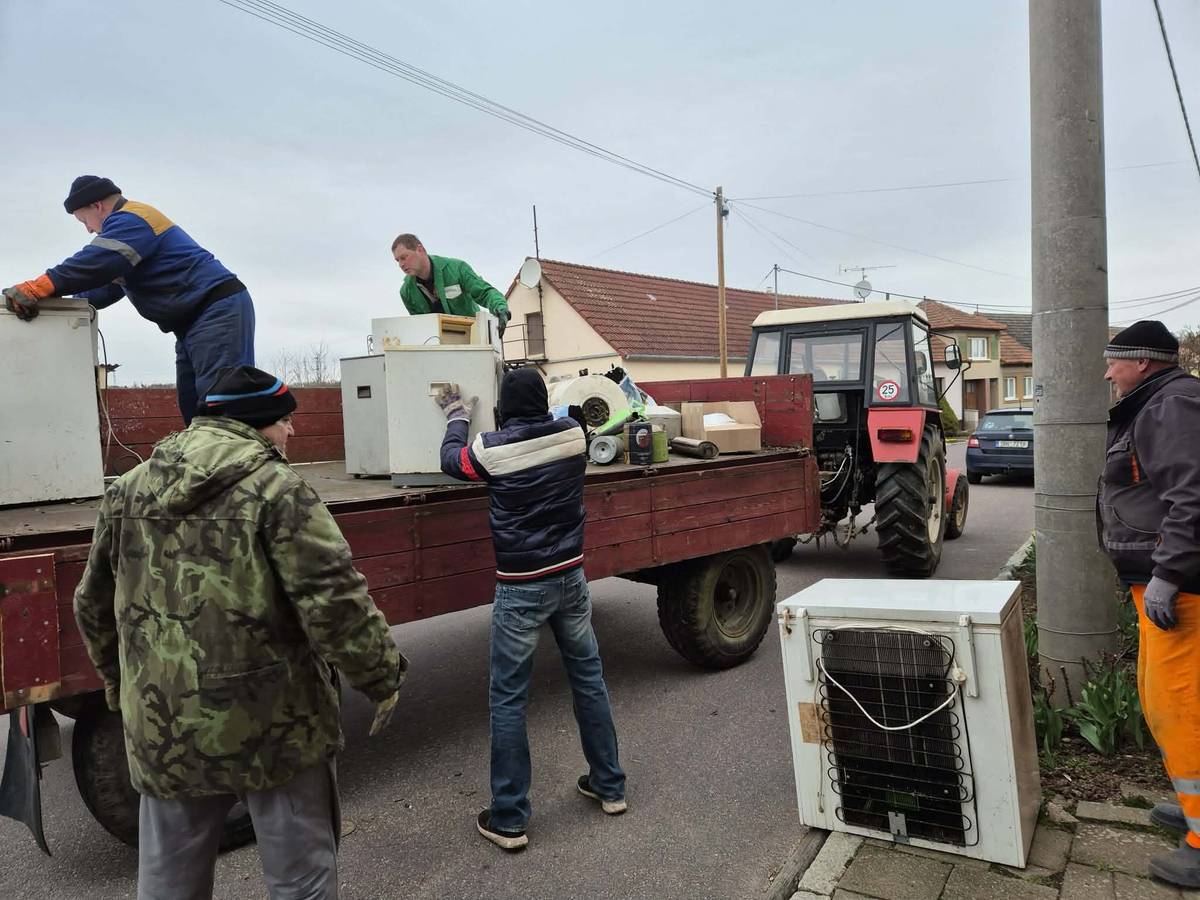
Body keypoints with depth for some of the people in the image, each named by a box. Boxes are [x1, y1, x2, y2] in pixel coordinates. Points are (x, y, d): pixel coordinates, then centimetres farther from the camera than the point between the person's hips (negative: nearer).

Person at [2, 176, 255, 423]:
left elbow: (97, 262, -22)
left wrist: (38, 287, -24)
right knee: (192, 404, 5)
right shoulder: (131, 224, 27)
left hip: (218, 309, -11)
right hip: (195, 319, 11)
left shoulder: (131, 219, -7)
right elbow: (109, 286, 25)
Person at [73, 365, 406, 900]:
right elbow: (334, 601, -21)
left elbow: (94, 606, 17)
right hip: (272, 729, -5)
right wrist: (382, 677, -8)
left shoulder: (127, 491, 7)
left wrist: (119, 682, 31)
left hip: (163, 732, 6)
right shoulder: (276, 488, -13)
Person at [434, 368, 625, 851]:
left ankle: (509, 820, 14)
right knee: (588, 677, 17)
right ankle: (609, 785, 31)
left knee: (508, 698, 6)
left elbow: (451, 461, 9)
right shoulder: (572, 433, -4)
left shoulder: (493, 448, -12)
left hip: (521, 587, -4)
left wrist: (458, 418, 26)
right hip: (570, 577, 4)